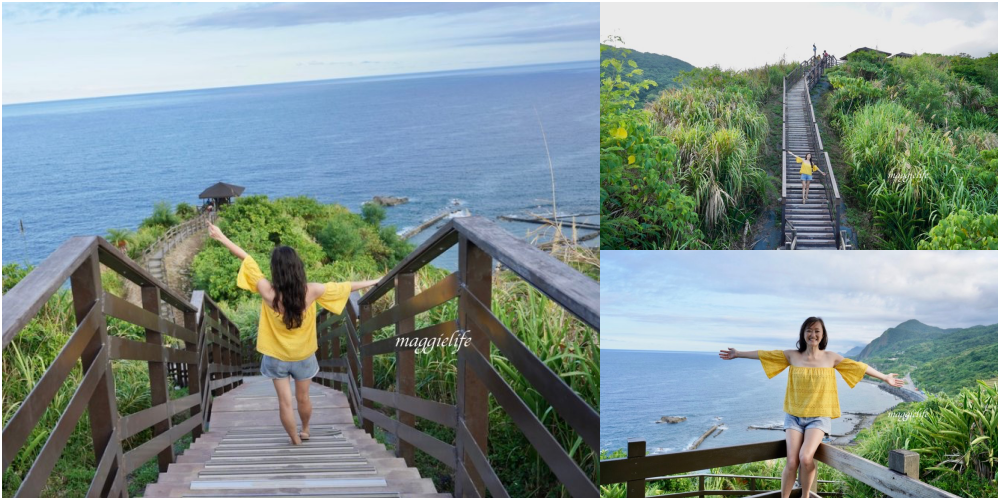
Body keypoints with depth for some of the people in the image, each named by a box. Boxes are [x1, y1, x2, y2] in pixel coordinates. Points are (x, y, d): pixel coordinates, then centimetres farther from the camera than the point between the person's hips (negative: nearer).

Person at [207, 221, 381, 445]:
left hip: (276, 357, -2)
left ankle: (295, 440, 28)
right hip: (303, 356, 2)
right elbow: (343, 287, -10)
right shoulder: (310, 291, -23)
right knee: (303, 398, 23)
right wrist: (373, 282, 4)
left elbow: (248, 260, -18)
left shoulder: (269, 293, -26)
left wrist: (221, 237, -12)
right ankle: (305, 431, 45)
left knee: (284, 402, 14)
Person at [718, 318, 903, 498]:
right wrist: (738, 354, 8)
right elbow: (764, 354, 6)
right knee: (791, 462, -13)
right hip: (794, 416, 1)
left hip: (819, 417, -1)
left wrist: (885, 378, 11)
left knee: (805, 458, -23)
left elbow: (860, 367, 7)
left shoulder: (831, 358, 1)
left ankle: (805, 496, 1)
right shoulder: (792, 355, 2)